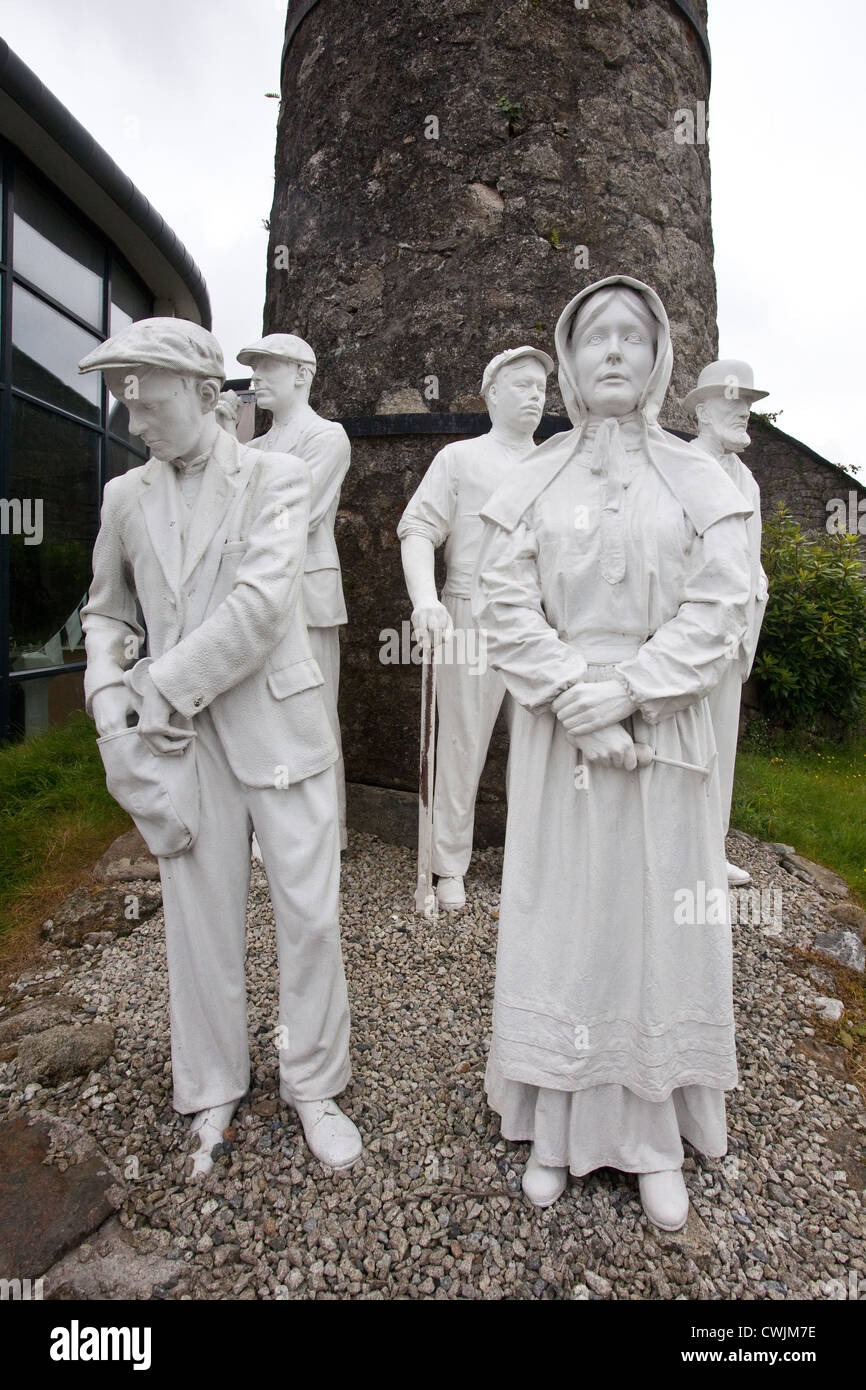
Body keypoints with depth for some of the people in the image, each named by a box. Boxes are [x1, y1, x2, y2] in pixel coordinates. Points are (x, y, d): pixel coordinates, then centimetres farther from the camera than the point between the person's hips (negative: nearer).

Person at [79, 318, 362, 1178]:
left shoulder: (275, 476, -2)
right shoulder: (126, 497, 10)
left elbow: (263, 604, -16)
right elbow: (106, 612, 19)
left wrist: (163, 687, -15)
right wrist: (111, 695, 0)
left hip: (278, 727, -2)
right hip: (180, 742, 3)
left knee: (308, 914, 5)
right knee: (200, 922, 11)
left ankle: (312, 1085, 28)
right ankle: (212, 1090, 33)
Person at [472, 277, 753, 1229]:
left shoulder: (697, 482, 6)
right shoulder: (530, 485, 6)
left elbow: (715, 608, -3)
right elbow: (504, 607, -3)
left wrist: (626, 689, -15)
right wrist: (577, 704, -15)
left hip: (663, 731, 1)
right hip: (556, 733, 0)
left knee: (659, 921, 7)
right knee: (560, 915, 6)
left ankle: (656, 1138, 26)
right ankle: (559, 1128, 24)